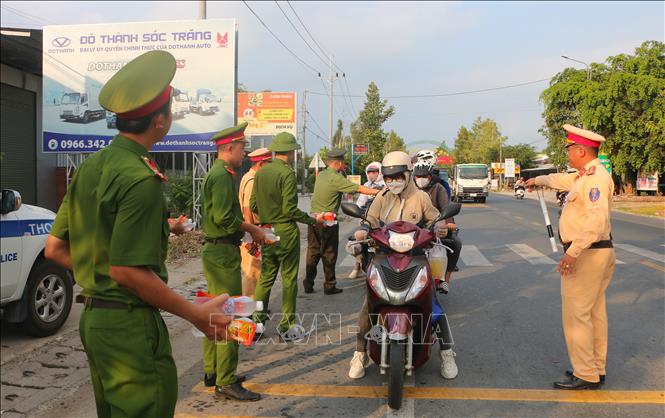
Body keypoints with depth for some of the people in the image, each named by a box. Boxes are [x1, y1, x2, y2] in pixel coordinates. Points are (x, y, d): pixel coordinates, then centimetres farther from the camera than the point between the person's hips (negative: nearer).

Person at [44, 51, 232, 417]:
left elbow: (54, 248, 10)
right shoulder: (141, 180, -20)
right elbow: (127, 271, -23)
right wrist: (196, 314, -17)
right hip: (131, 325, -9)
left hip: (93, 317, 9)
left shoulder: (90, 166, 8)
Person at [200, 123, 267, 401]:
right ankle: (226, 382, 0)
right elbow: (225, 218, -24)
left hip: (215, 250, 11)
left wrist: (248, 232, 10)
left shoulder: (217, 174, 17)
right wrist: (252, 229, -11)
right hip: (223, 253, -11)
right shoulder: (222, 176, -16)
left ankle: (212, 372, 27)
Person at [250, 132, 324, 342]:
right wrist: (312, 220, -7)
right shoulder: (287, 173, -13)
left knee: (265, 277, 14)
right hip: (285, 232, -7)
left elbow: (253, 205, 10)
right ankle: (287, 327, 9)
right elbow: (290, 208, -18)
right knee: (289, 279, 3)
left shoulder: (260, 172, 7)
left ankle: (256, 322, 14)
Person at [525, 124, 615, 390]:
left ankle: (585, 376, 1)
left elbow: (597, 219, -29)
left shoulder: (595, 177, -17)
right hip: (598, 253, 10)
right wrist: (538, 180, 51)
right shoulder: (585, 176, 14)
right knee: (594, 313, 15)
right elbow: (563, 180, 35)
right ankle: (596, 369, 24)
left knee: (576, 315, -6)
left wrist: (573, 252, -31)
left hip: (586, 254, -10)